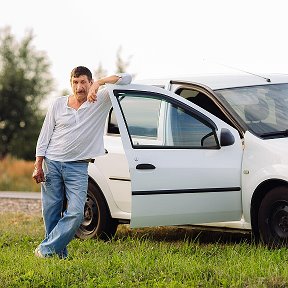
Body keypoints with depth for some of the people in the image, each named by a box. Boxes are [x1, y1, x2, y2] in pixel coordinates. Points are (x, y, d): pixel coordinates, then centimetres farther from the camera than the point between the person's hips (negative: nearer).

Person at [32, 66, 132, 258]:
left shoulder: (101, 101, 1)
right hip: (52, 163, 1)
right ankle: (59, 254, 14)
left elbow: (126, 78, -7)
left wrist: (99, 83, -21)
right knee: (51, 213, 1)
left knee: (76, 213, -14)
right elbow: (45, 135, 10)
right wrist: (38, 165, 3)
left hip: (77, 167, -1)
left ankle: (46, 249, -4)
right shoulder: (59, 104, 7)